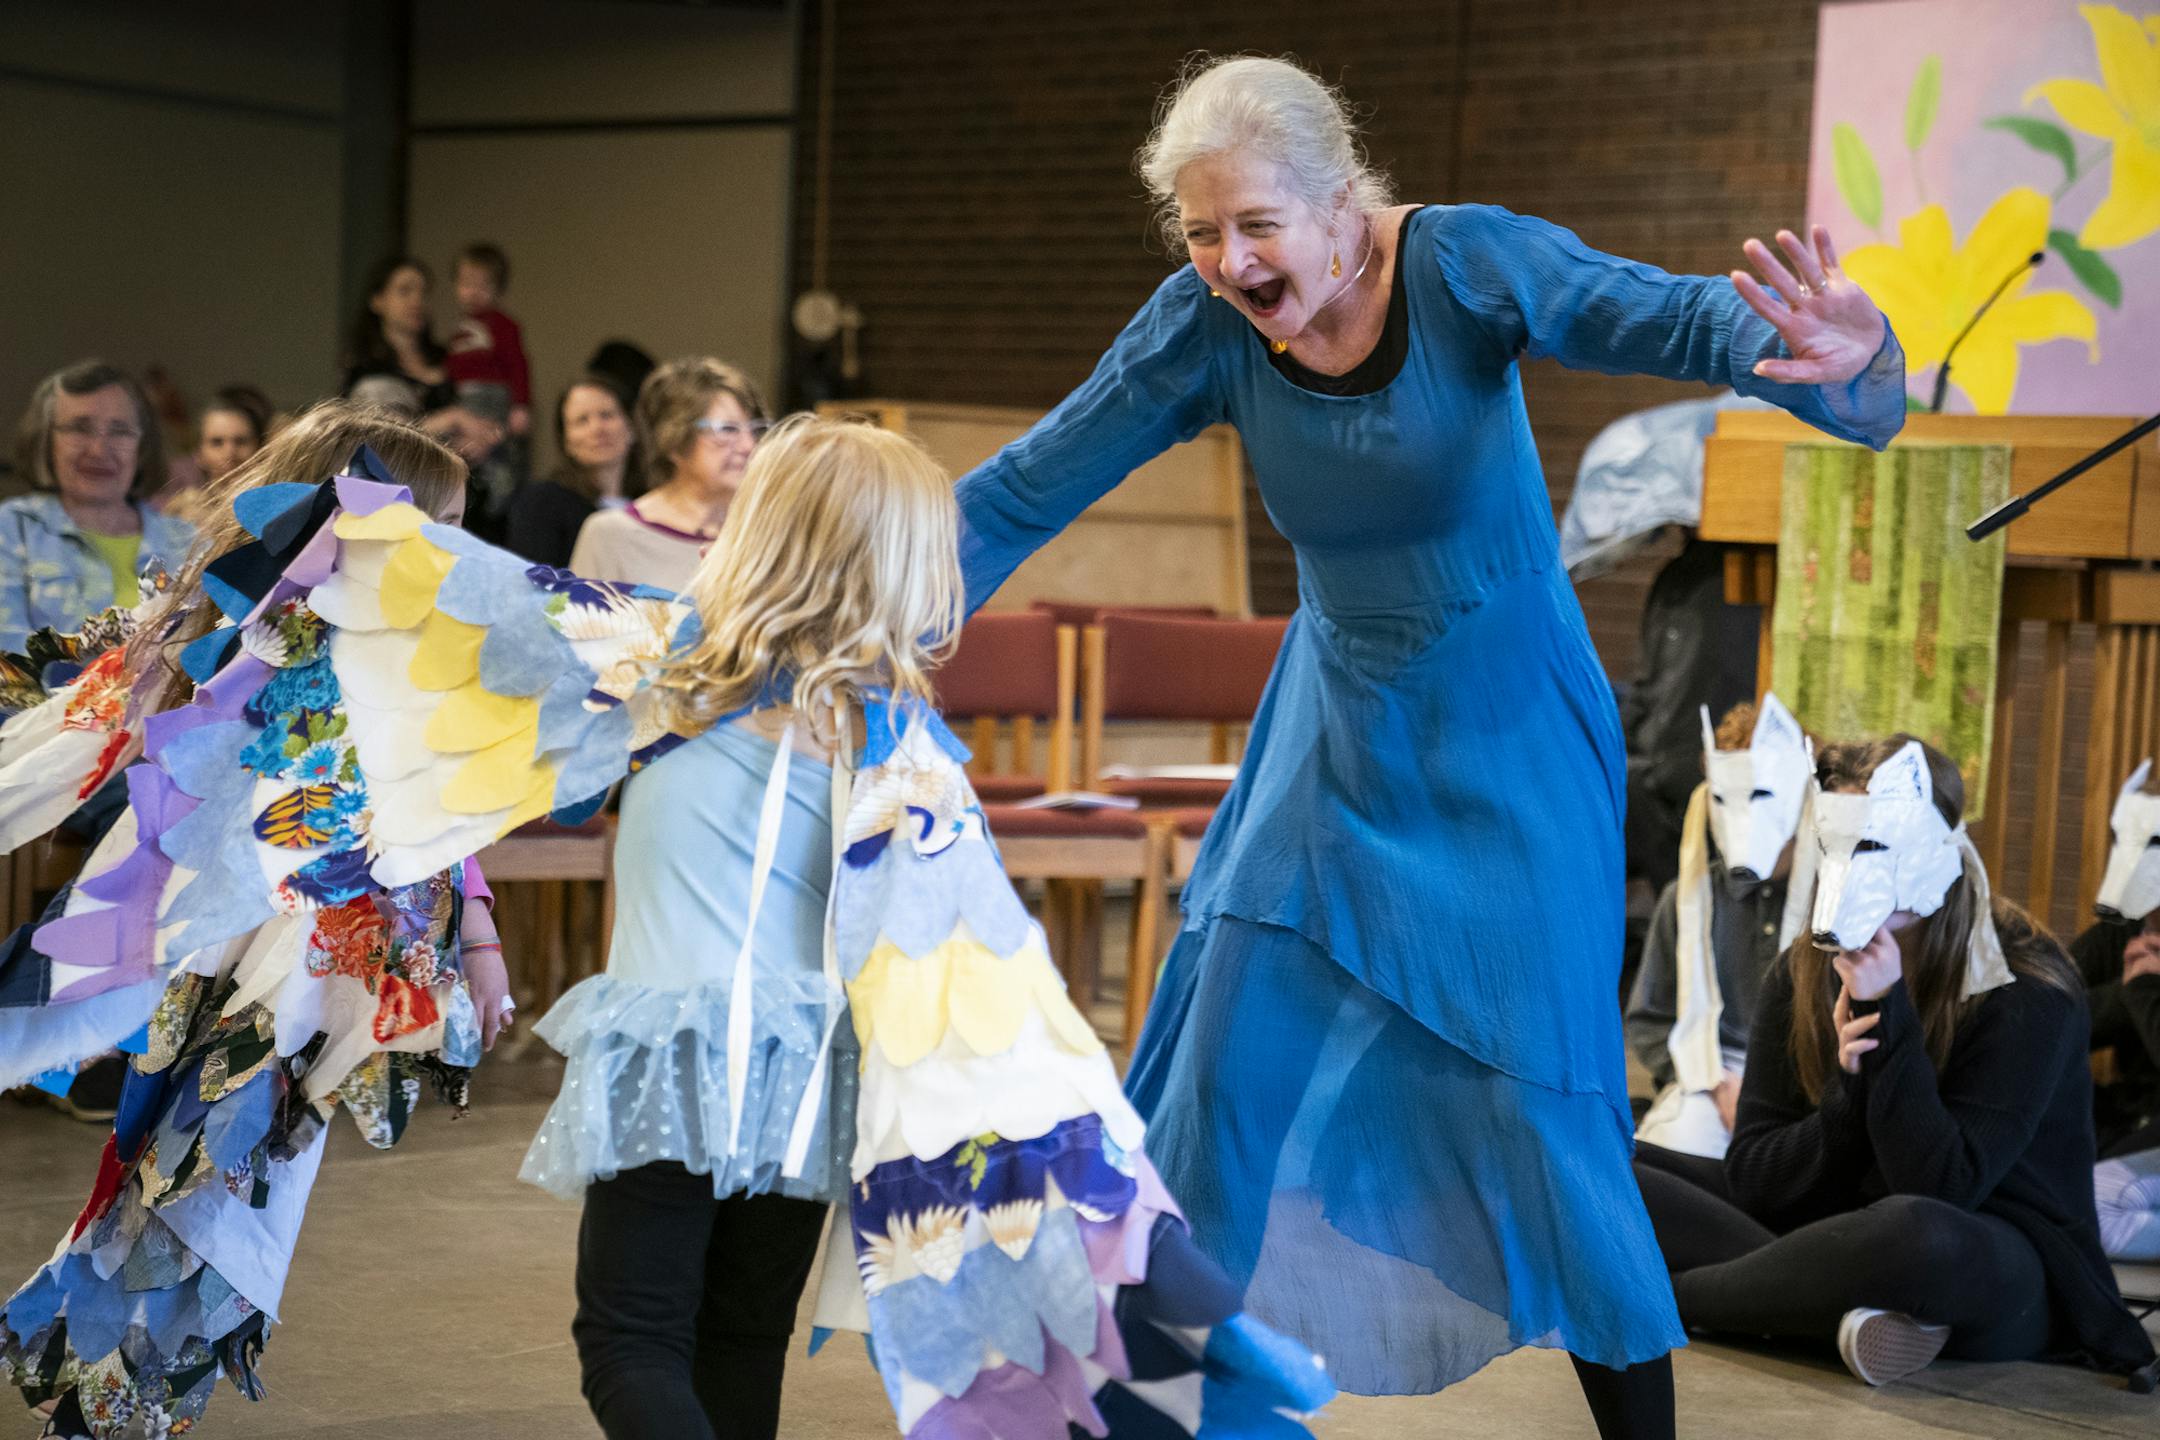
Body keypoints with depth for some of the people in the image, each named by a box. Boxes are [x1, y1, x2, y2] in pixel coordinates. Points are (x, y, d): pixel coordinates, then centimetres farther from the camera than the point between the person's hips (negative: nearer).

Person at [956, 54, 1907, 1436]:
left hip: (1510, 747, -4)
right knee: (1232, 1064, 3)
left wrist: (1834, 360, -55)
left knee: (1539, 1099, -7)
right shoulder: (1205, 326, -11)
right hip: (1339, 738, 4)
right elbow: (1031, 486, -7)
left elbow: (1669, 317, -34)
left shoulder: (1464, 263, -21)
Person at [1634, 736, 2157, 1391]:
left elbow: (1941, 1192, -22)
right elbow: (1751, 1181, -3)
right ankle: (1850, 1317, -24)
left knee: (1916, 1232, -43)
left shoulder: (2026, 988, -14)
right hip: (1834, 1235, 5)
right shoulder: (1803, 975, 2)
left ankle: (1665, 1294, -19)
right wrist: (1849, 1088, -21)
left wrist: (1888, 1015, -24)